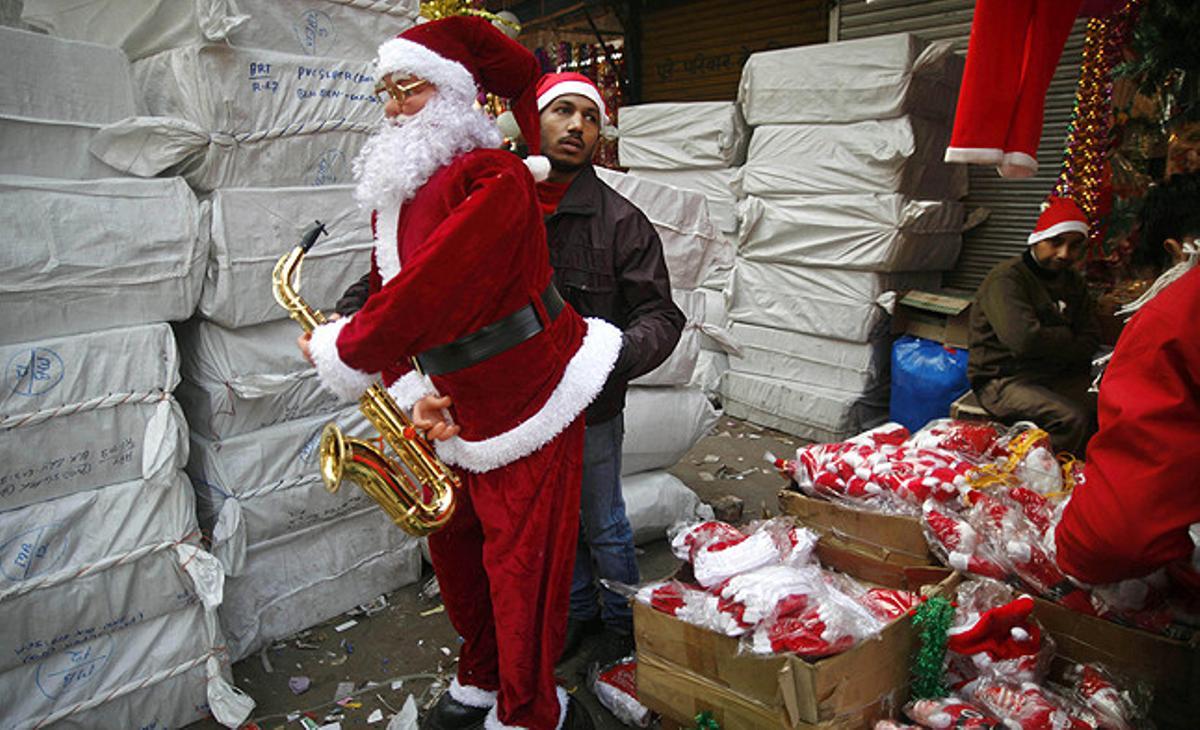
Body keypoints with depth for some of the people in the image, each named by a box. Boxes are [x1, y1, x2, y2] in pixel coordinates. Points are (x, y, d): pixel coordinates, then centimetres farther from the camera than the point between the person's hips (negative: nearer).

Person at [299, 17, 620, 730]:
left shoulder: (493, 178, -20)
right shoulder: (392, 194, 9)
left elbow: (429, 291, -28)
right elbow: (387, 291, 8)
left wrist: (339, 351, -16)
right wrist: (410, 390, -7)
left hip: (525, 401, -8)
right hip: (456, 409, 9)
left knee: (520, 564, 1)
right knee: (451, 544, 19)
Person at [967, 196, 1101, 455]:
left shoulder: (1074, 282, 16)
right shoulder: (1006, 278, -10)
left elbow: (1091, 340, 10)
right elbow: (1023, 339, -24)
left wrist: (1051, 348, -9)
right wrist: (1066, 338, -4)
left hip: (1057, 378, 7)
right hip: (1003, 381, -7)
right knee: (1072, 418, -29)